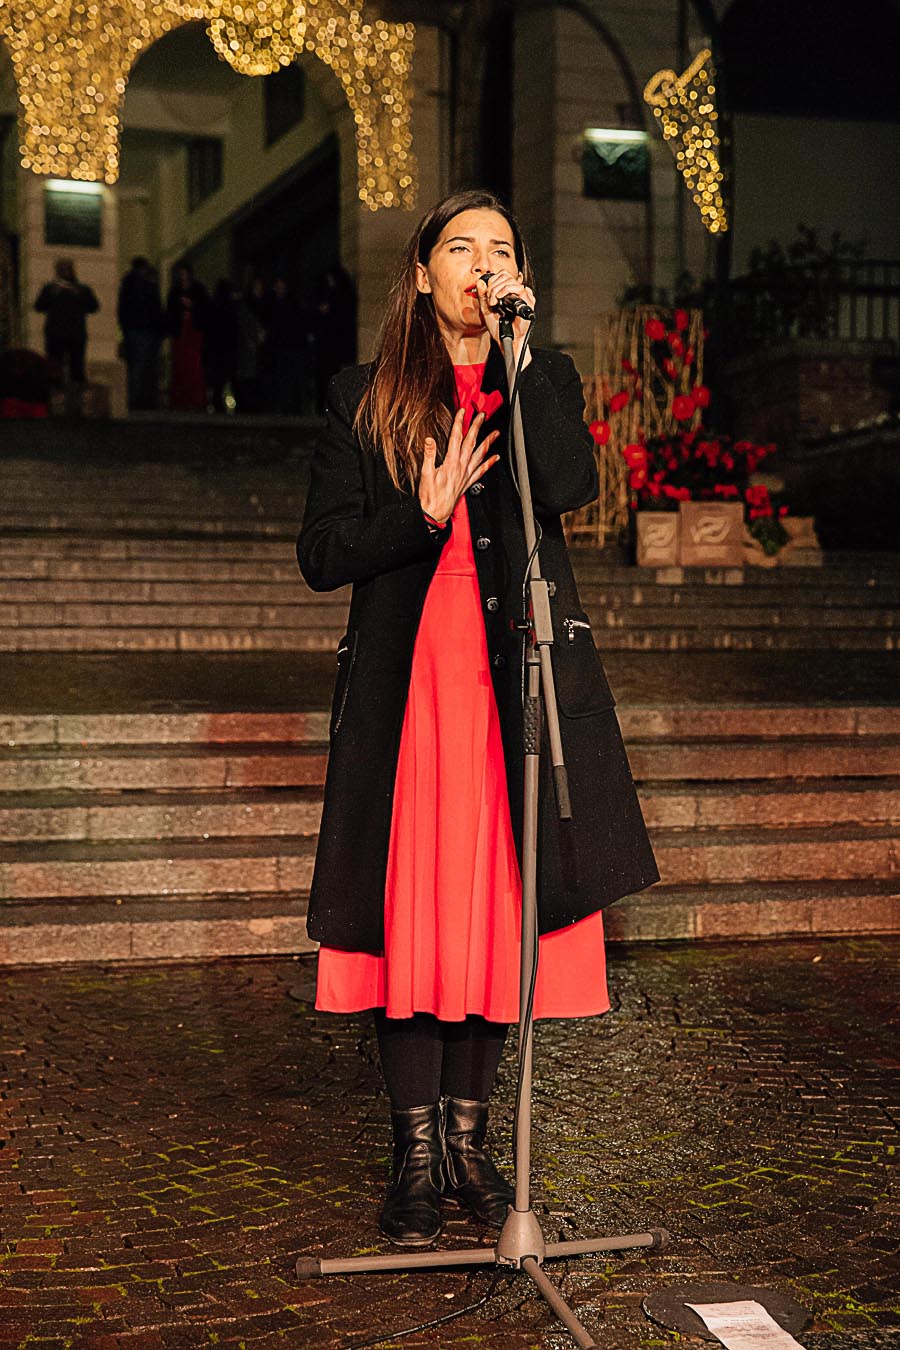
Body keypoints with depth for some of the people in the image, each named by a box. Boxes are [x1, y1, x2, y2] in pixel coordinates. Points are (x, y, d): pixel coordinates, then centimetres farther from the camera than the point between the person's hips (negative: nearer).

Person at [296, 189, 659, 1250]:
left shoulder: (545, 381, 10)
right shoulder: (363, 398, 7)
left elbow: (570, 487, -12)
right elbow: (321, 554, 2)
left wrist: (518, 341, -13)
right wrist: (424, 512, -14)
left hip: (519, 679, 1)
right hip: (404, 685, -1)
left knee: (495, 908, 5)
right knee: (409, 914, -2)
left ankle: (467, 1139, 20)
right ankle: (416, 1155, 10)